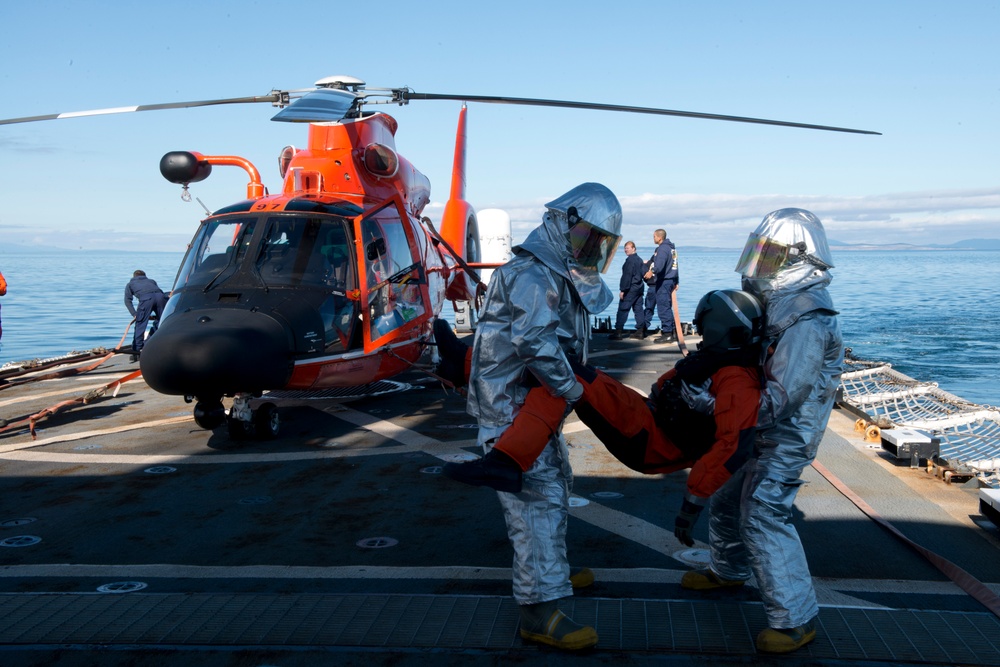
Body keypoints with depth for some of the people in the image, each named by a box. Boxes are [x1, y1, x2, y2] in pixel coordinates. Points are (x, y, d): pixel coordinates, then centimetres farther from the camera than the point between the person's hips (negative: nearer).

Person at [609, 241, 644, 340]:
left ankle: (618, 332, -11)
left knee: (622, 310, -8)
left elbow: (627, 276, -18)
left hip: (630, 288, -9)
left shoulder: (630, 260, -13)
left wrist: (622, 290, -17)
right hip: (640, 287, 9)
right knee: (638, 310, 10)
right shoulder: (639, 259, 16)